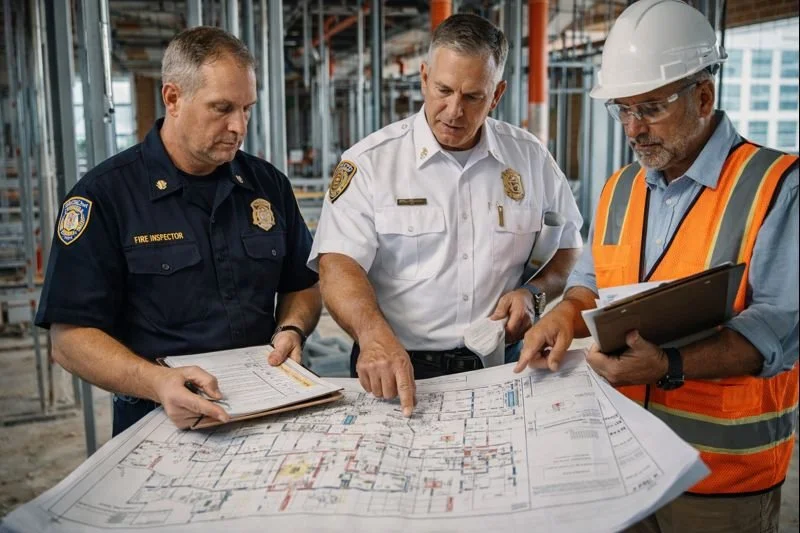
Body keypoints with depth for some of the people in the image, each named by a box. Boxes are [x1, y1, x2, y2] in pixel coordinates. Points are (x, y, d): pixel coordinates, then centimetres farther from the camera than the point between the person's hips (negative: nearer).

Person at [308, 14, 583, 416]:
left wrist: (534, 292, -2)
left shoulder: (531, 158, 8)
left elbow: (567, 247, 18)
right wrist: (373, 333, -29)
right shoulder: (369, 162, -2)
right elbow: (338, 264, -11)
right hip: (401, 368, -1)